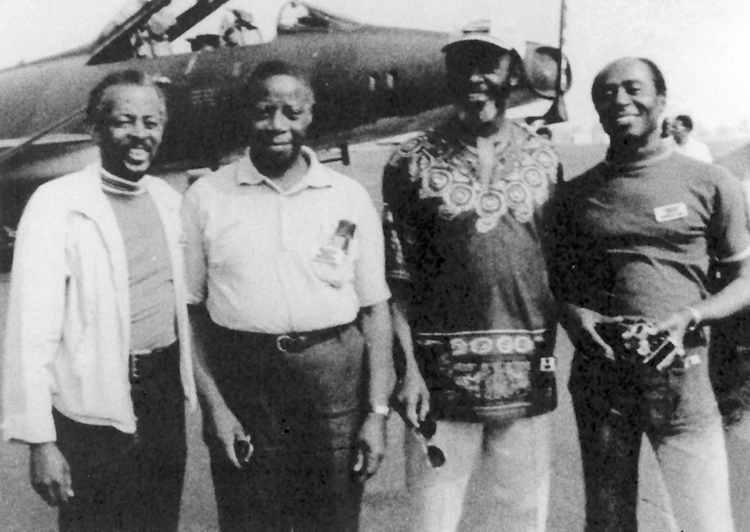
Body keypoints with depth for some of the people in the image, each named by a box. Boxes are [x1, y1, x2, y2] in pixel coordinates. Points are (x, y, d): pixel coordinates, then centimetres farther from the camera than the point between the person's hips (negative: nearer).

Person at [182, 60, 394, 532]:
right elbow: (190, 311, 2)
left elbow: (375, 310, 4)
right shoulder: (206, 197, 1)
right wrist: (214, 406, -5)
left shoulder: (351, 198, 3)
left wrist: (378, 412, -1)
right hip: (241, 385, 0)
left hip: (335, 384, 1)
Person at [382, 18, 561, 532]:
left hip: (527, 374, 2)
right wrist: (408, 368, -9)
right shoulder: (412, 162, 0)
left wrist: (550, 351, 2)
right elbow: (397, 279, -2)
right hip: (441, 373, -2)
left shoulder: (544, 158, 6)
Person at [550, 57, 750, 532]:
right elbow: (554, 277, 15)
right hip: (598, 379, 3)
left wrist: (689, 317, -13)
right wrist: (572, 314, -7)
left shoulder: (710, 184, 1)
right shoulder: (576, 194, 8)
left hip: (681, 379, -2)